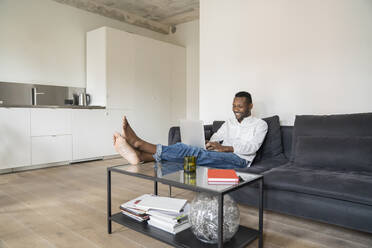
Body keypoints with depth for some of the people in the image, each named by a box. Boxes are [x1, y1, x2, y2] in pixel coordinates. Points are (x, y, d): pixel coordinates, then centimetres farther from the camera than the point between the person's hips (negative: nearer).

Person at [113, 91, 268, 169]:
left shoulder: (260, 124, 8)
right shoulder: (229, 122, 26)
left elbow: (251, 146, -8)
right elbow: (216, 136, 15)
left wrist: (224, 148, -22)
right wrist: (211, 143, -10)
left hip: (239, 159, -6)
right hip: (220, 155, 6)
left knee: (195, 154, -31)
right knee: (185, 148, -22)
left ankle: (139, 143, -38)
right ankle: (140, 156, -38)